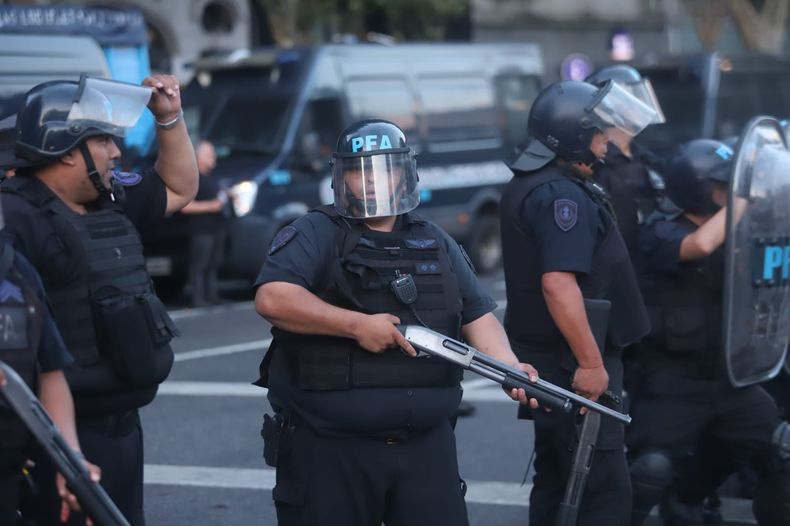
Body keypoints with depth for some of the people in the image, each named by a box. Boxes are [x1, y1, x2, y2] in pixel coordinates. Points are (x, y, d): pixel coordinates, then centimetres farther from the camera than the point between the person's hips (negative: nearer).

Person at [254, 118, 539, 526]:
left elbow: (477, 315, 13)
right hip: (328, 447, -5)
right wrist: (358, 325, -19)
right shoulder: (315, 235, -3)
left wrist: (511, 368, -6)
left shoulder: (437, 245, 16)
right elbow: (272, 298, -17)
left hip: (426, 444, 5)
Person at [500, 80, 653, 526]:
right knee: (606, 489, -10)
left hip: (549, 360, 11)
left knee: (558, 480, 17)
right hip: (575, 367, -11)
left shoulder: (528, 185, 14)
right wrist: (591, 362, -27)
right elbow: (559, 285, -29)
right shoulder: (563, 196, -19)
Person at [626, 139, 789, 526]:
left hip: (727, 380, 7)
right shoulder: (662, 234, -13)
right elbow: (700, 245, -35)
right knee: (651, 472, -14)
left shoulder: (732, 236, 9)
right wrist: (741, 199, -23)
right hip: (674, 385, -7)